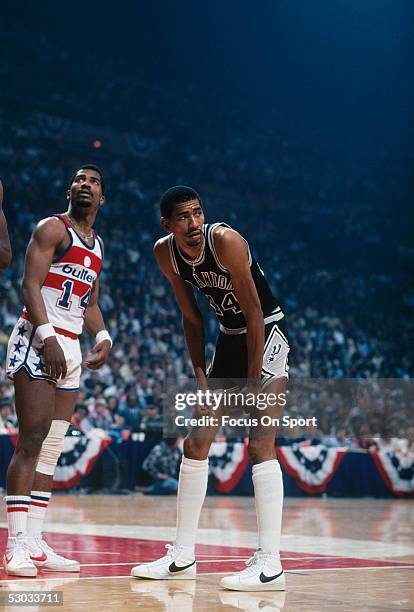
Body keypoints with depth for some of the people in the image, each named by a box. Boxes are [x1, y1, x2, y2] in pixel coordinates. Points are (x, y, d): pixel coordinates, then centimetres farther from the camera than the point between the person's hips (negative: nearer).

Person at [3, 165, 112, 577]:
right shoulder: (52, 228, -3)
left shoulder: (97, 245, 20)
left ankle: (34, 543, 9)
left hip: (71, 347, 8)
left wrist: (103, 336, 6)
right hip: (38, 340, -8)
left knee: (51, 449, 6)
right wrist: (47, 336, -24)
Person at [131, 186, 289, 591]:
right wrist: (200, 375, -2)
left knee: (260, 444, -18)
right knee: (196, 443, 8)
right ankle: (182, 557, 17)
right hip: (228, 337, 8)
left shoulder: (225, 240, -25)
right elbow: (191, 318, 5)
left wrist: (253, 382, -23)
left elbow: (254, 314, -24)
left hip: (267, 333, -7)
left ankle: (270, 564, -19)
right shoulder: (165, 253, -5)